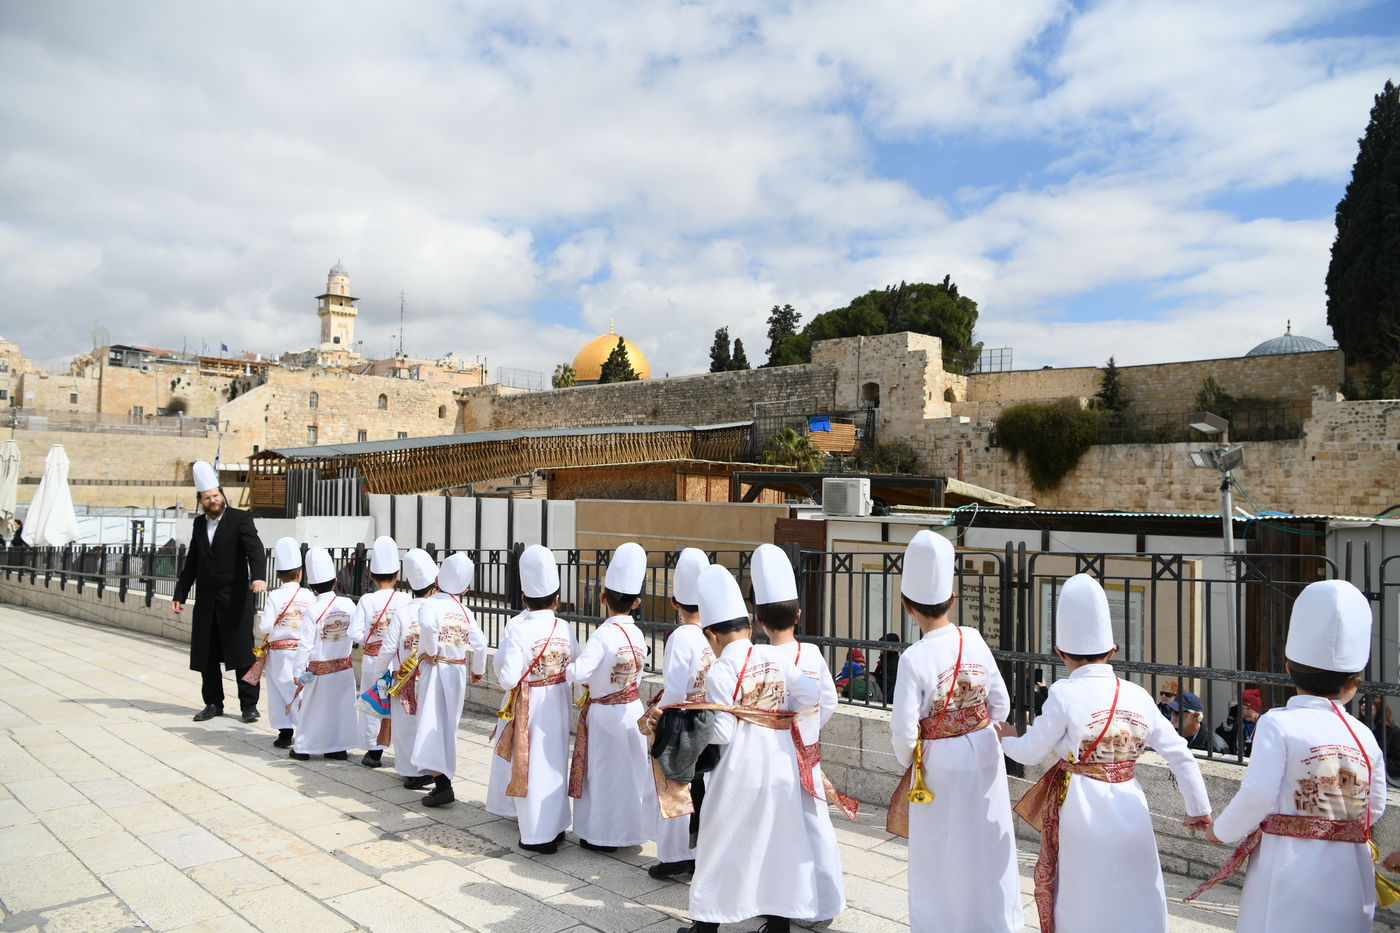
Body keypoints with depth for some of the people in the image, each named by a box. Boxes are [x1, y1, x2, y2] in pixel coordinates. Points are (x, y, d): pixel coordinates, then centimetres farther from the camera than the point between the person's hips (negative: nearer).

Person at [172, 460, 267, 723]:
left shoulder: (240, 519, -5)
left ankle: (249, 704, 5)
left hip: (235, 599, -5)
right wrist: (179, 594, 15)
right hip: (206, 600, 5)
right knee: (206, 655, 9)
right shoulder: (199, 523, 12)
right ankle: (213, 703, 21)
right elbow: (191, 563, 18)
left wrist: (259, 576, -37)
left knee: (242, 652, -2)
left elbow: (255, 549, -19)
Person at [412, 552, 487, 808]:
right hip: (458, 672, 5)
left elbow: (428, 625, -31)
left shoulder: (430, 603, -8)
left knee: (432, 726, -5)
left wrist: (430, 652, -15)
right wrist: (478, 671, 18)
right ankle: (443, 778, 26)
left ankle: (443, 784, -14)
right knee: (448, 725, 16)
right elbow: (480, 644, 2)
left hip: (434, 670, -5)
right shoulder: (465, 611, 5)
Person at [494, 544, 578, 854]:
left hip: (530, 706, -4)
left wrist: (500, 655, -2)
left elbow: (508, 678, -17)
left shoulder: (520, 631, -18)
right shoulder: (565, 629, -6)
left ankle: (537, 836, 17)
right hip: (558, 703, 4)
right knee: (556, 761, 18)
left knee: (532, 765, 7)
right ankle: (557, 826, 31)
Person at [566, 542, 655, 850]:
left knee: (605, 772, 8)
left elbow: (579, 672, -29)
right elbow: (637, 675, 6)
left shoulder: (604, 634, -22)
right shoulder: (638, 634, -3)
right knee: (632, 769, 16)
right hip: (632, 710, 5)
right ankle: (631, 827, 29)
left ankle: (603, 836, 21)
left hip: (603, 714, -5)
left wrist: (563, 671, -9)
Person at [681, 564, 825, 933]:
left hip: (740, 769, -4)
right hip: (781, 764, 4)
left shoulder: (718, 673, -14)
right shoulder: (777, 657, -2)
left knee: (721, 842, 12)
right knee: (780, 837, 16)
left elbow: (722, 734, -15)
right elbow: (811, 696, -4)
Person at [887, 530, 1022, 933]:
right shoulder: (975, 640, -10)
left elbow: (904, 729, -19)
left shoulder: (914, 658, -22)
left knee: (941, 854, 14)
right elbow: (1001, 706, -2)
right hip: (984, 754, 4)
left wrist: (908, 762, 1)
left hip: (939, 764, -4)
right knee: (985, 847, 20)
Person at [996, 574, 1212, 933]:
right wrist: (1198, 808, 17)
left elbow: (1032, 752, -6)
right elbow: (1180, 755, 6)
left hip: (1081, 812, -4)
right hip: (1129, 814, 4)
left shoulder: (1065, 694, -12)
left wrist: (1007, 739, 15)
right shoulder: (1137, 696, 0)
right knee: (1138, 904, 18)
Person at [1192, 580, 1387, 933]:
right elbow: (1374, 809, 10)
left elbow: (1256, 797, -17)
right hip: (1350, 884, 4)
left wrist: (1221, 831, 0)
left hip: (1289, 874, -4)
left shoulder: (1278, 724, -13)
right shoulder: (1364, 736, 1)